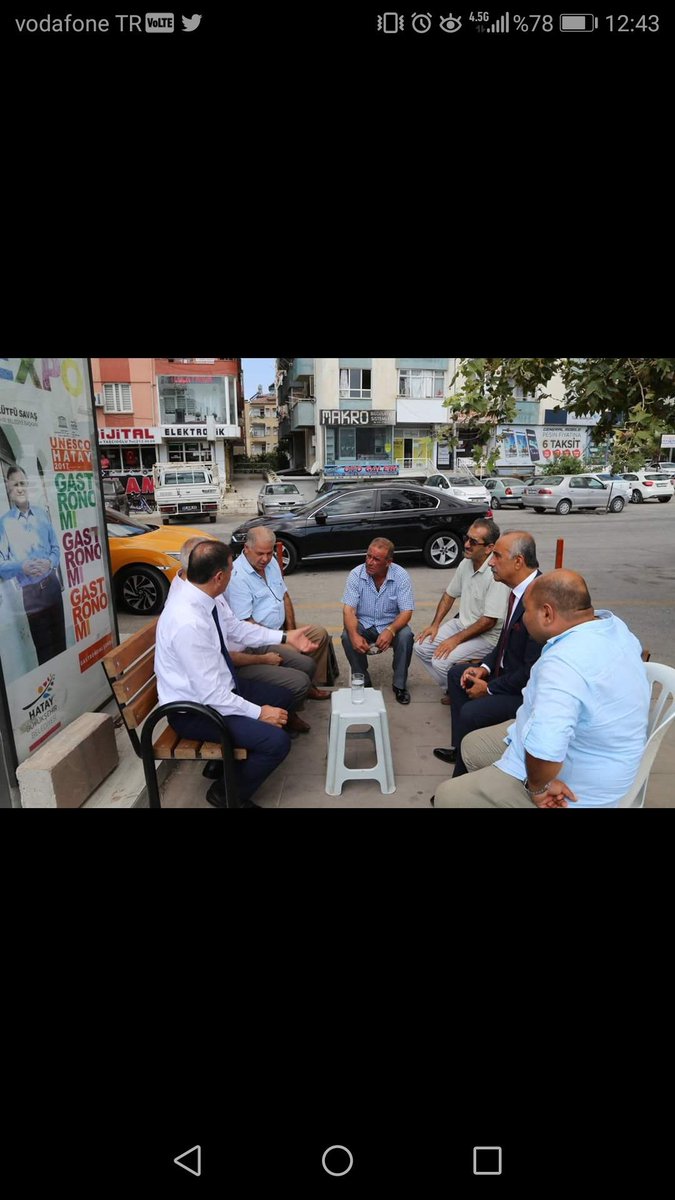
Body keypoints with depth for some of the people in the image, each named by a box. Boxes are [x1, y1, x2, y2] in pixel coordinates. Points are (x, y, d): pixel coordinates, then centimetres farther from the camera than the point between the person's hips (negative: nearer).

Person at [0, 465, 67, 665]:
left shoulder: (42, 514, 4)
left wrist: (50, 562, -13)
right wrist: (22, 567, -27)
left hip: (52, 585, 4)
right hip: (29, 592, -4)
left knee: (61, 641, 14)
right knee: (44, 648, 5)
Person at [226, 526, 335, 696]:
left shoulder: (271, 562, 6)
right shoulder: (238, 577, -21)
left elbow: (285, 597, 15)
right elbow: (245, 623, -21)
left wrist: (291, 631, 3)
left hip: (280, 630, 9)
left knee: (320, 633, 9)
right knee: (306, 664, -23)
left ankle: (314, 684, 17)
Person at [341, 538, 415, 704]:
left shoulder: (401, 576, -14)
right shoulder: (356, 575, -13)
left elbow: (406, 611, -17)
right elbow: (349, 610, -17)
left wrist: (390, 631, -37)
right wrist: (354, 635, -37)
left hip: (391, 624, 0)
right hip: (364, 624, 1)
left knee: (405, 636, -31)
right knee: (347, 636, -28)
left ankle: (400, 685, -8)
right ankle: (363, 682, -6)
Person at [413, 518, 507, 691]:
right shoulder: (466, 563, -1)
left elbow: (489, 621, -24)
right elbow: (449, 594, 14)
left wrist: (456, 639, -20)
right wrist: (435, 624, 5)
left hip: (486, 635, -8)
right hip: (461, 623, 8)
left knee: (441, 661, -22)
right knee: (420, 647, -1)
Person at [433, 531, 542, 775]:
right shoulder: (520, 588, 0)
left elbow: (533, 671, -26)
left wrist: (489, 688, -15)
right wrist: (485, 668, 2)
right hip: (508, 671, 10)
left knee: (470, 712, -24)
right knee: (456, 674, 17)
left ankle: (462, 778, 0)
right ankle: (461, 749, 24)